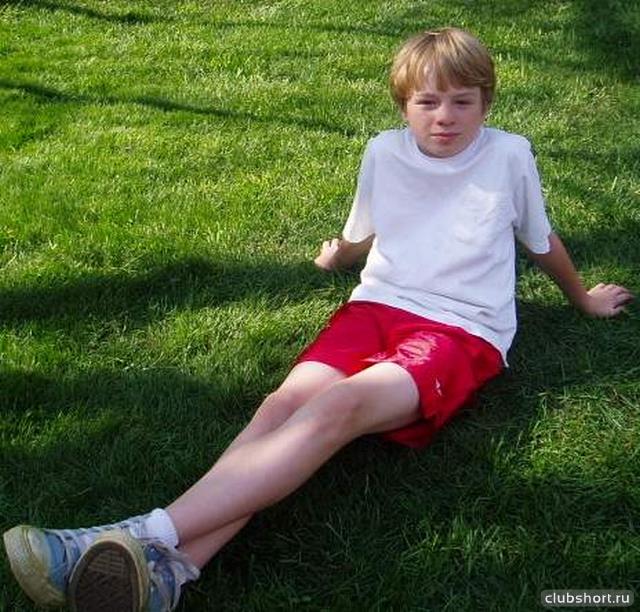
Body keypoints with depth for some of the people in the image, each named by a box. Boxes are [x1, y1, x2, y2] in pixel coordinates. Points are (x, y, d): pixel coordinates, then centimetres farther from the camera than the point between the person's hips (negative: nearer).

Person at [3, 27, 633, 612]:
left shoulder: (510, 155, 8)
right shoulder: (384, 152, 14)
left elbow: (542, 240, 25)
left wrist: (582, 297, 36)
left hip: (461, 329, -4)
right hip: (375, 304, 4)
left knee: (341, 405, -34)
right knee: (285, 403, -27)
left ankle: (150, 537, -49)